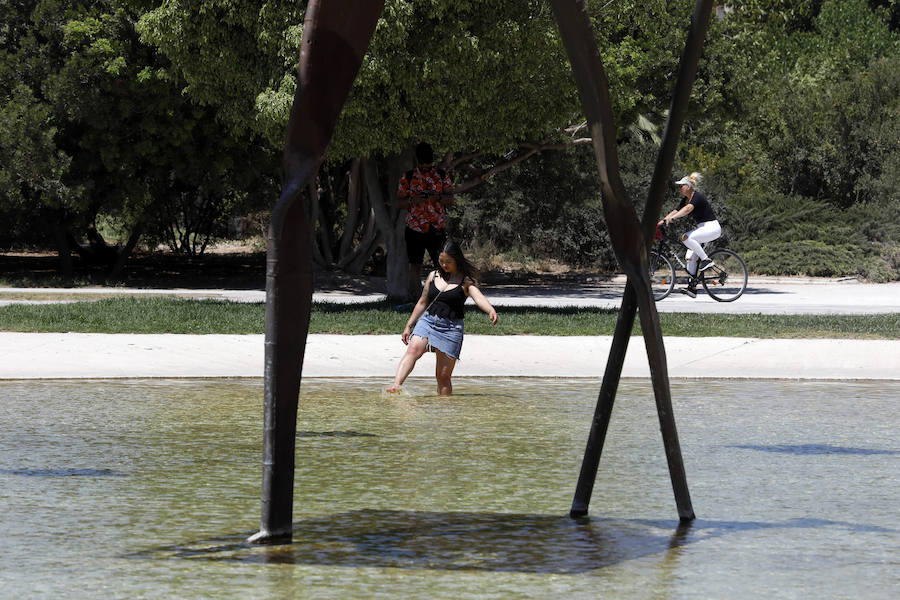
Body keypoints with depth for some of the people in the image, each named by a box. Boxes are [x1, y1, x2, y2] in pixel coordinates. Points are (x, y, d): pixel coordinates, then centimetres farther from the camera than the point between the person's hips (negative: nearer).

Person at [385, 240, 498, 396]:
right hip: (428, 320, 2)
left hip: (451, 327, -2)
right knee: (413, 349, -27)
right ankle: (396, 385, -44)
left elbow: (479, 297, -17)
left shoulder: (466, 281, 1)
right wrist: (409, 326, 23)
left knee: (443, 375, -2)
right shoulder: (434, 276, 14)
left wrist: (491, 310, -38)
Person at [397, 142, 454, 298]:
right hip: (414, 228, 0)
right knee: (415, 265, 0)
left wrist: (437, 198, -17)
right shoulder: (407, 177, 8)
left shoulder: (442, 175, 9)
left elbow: (450, 199, 4)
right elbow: (399, 202, 8)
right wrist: (412, 200, -13)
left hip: (437, 228, 0)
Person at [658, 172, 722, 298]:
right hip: (701, 228, 9)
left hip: (712, 227, -9)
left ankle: (706, 260, -17)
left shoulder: (697, 197, -18)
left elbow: (687, 209, -36)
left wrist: (672, 218, -49)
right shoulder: (685, 200, 10)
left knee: (686, 237, -29)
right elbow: (675, 212, 6)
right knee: (690, 256, -2)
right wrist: (661, 222, -7)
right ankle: (692, 287, 1)